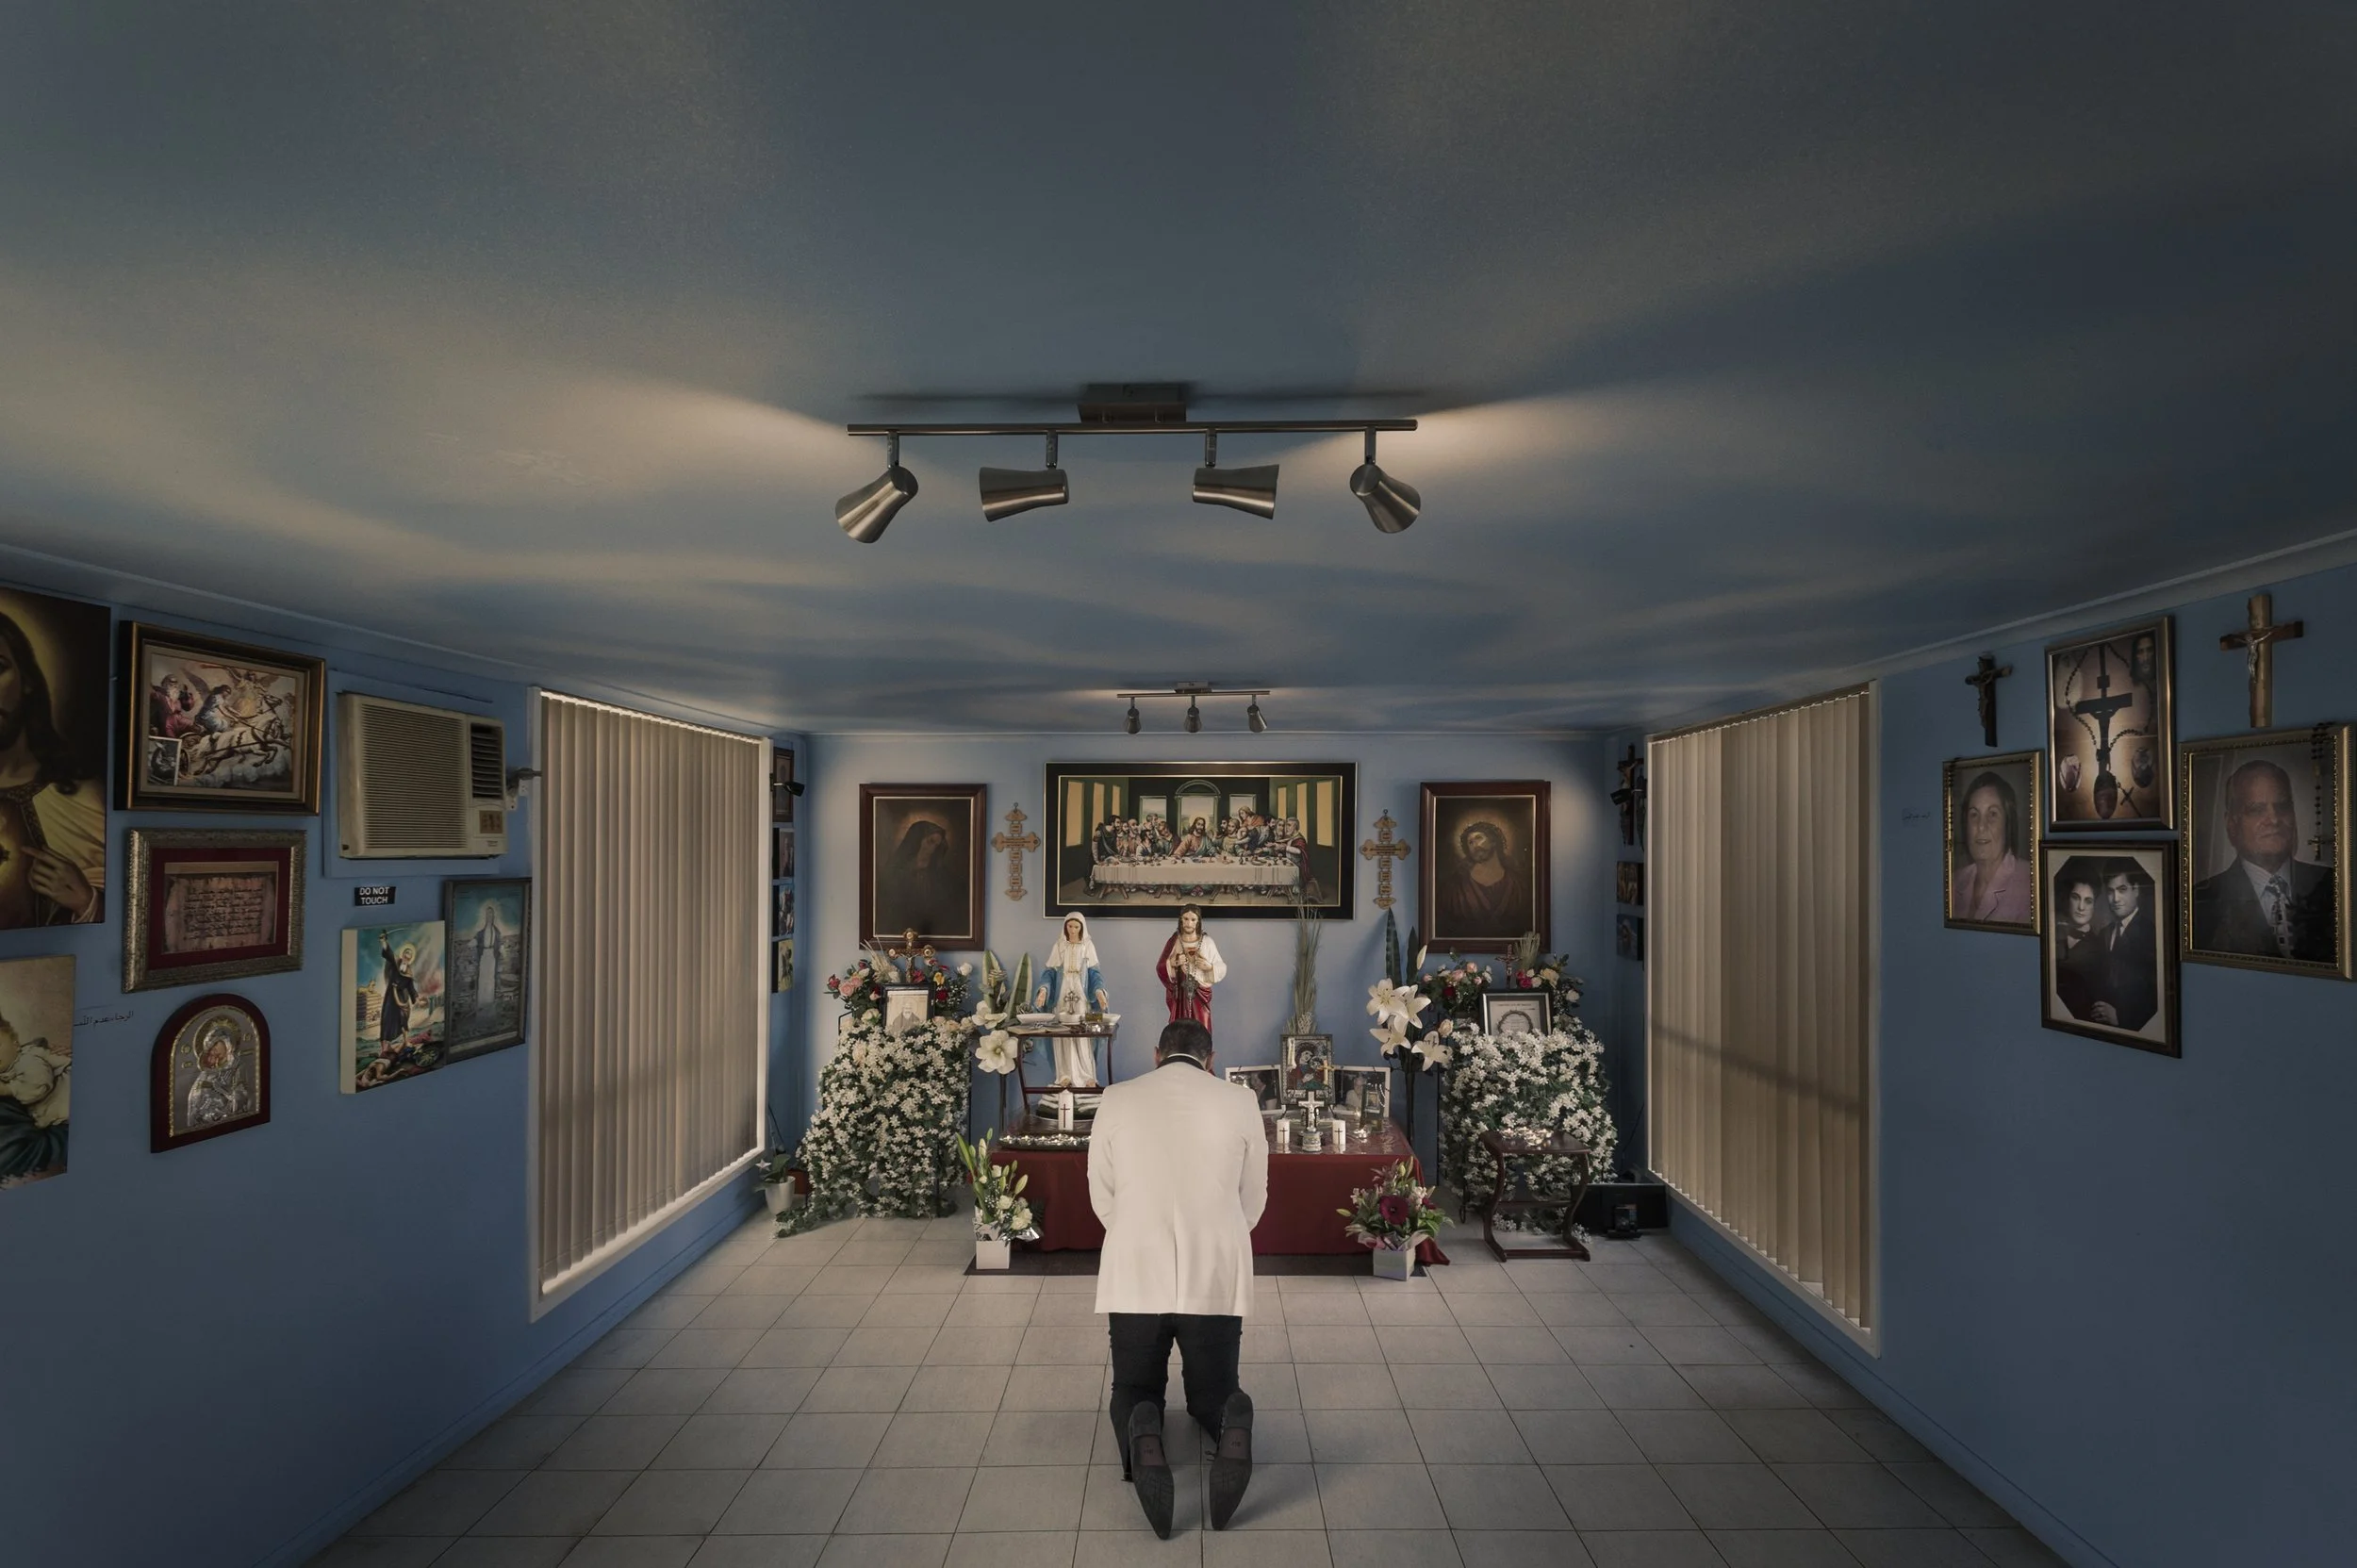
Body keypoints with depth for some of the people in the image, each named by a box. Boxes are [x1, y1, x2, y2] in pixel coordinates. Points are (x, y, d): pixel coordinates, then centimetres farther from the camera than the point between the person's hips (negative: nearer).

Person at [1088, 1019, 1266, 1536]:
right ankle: (1231, 1424, -13)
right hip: (1216, 1279, 1)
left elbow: (1101, 1195, 8)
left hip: (1134, 1277, 0)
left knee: (1134, 1390, 20)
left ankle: (1142, 1436, -14)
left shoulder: (1117, 1099, 0)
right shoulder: (1240, 1101, 0)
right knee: (1213, 1391, 22)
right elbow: (1253, 1200, 8)